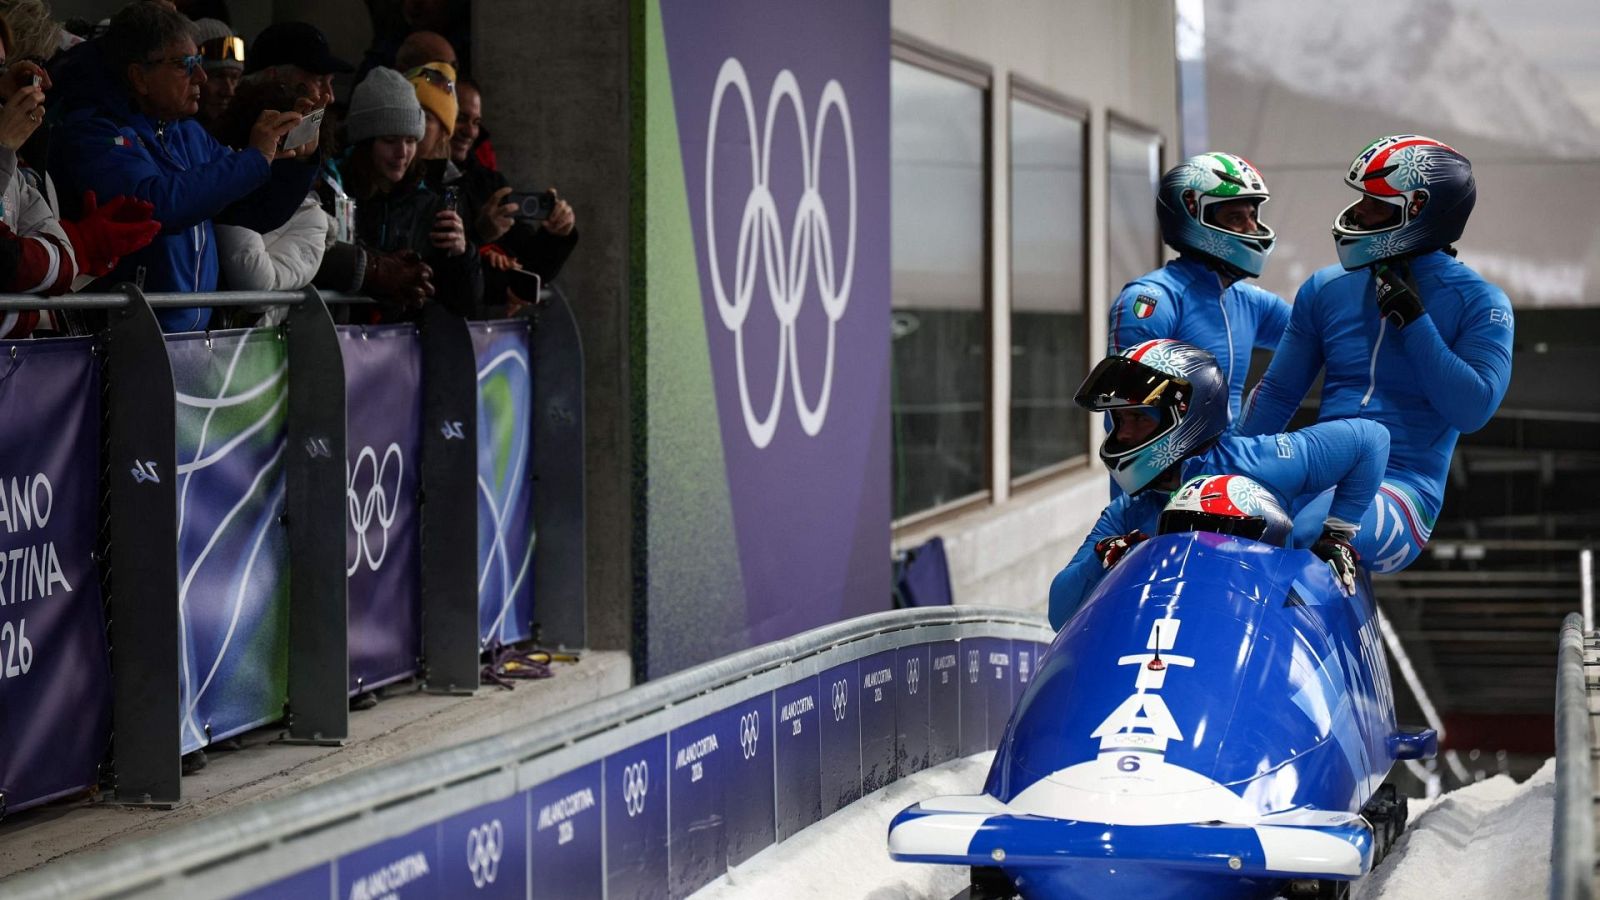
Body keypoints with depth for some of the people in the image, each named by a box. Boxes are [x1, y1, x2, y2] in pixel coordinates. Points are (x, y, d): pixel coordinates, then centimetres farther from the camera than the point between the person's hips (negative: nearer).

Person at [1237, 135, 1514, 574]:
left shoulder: (1479, 304, 2)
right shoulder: (1325, 289, 15)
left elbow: (1472, 409, -11)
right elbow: (1277, 393, 21)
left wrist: (1413, 321, -12)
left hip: (1402, 487, -5)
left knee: (1309, 536, -39)